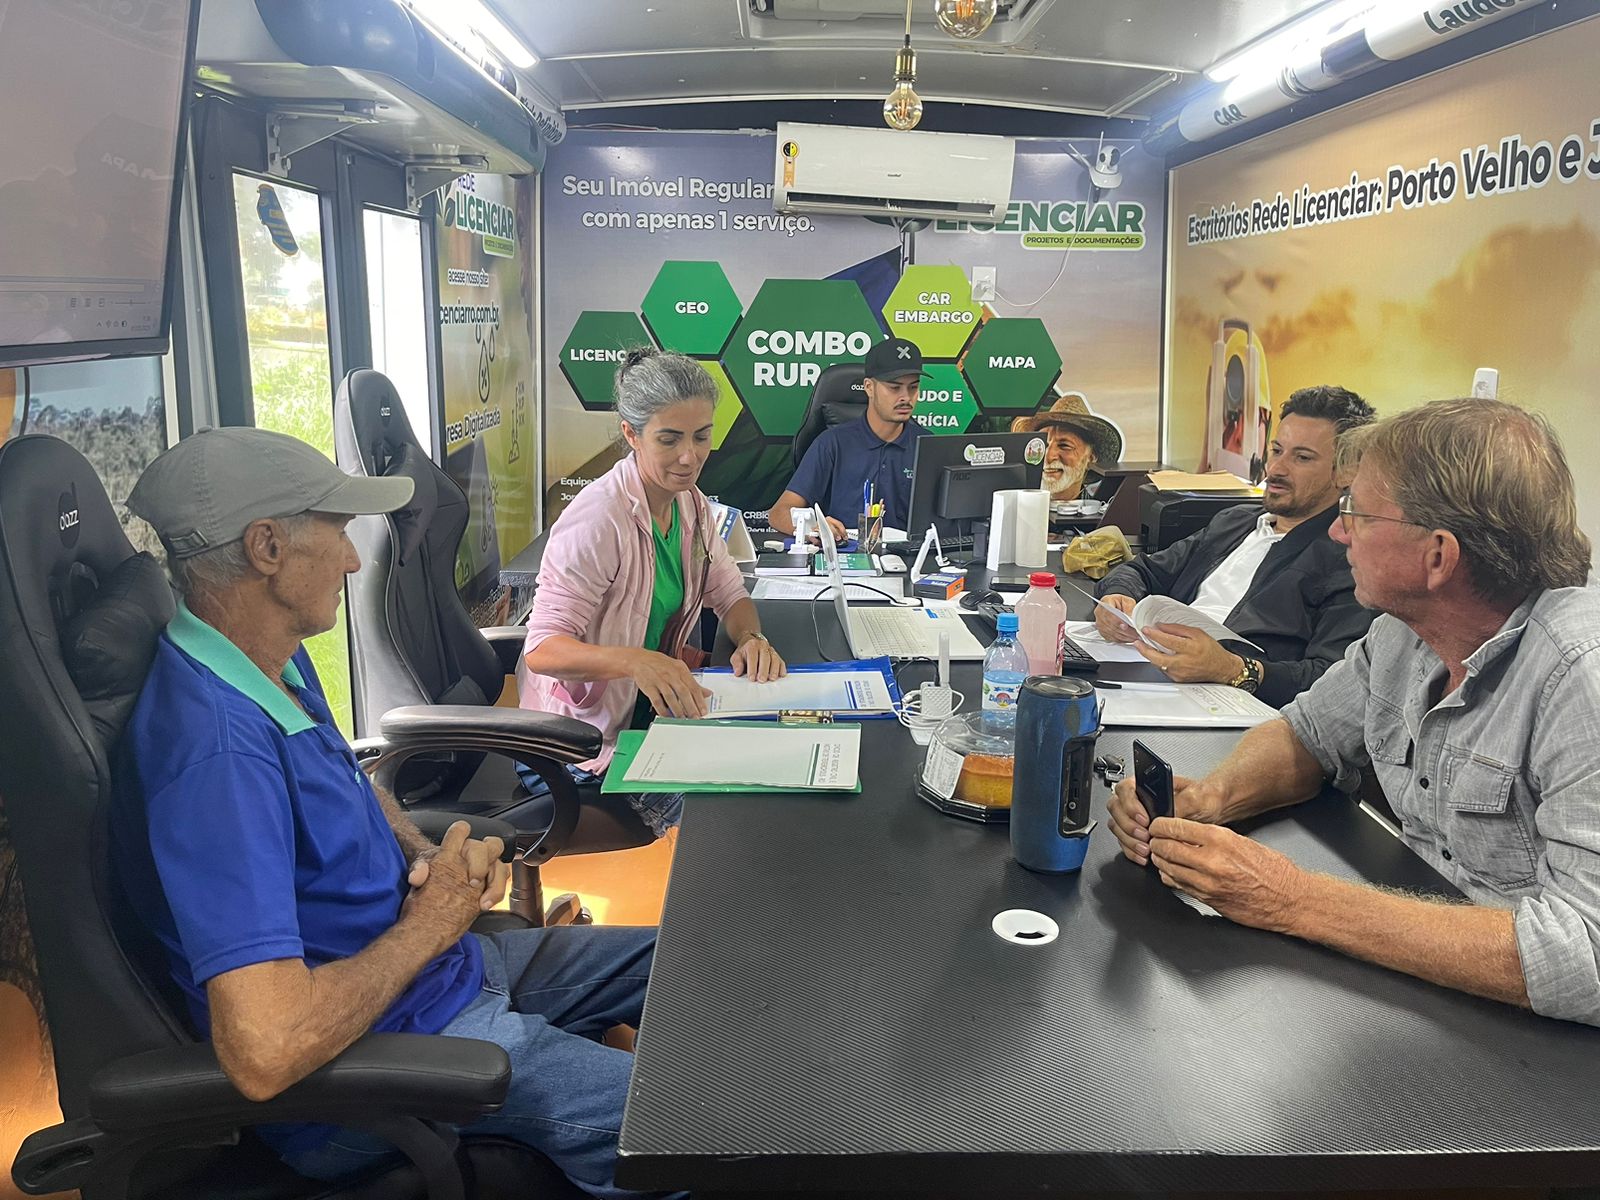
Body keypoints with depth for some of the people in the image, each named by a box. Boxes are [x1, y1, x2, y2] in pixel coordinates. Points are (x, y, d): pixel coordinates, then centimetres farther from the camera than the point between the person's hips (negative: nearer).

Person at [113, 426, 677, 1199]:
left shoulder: (280, 664, 1)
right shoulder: (218, 750, -31)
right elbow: (266, 1053, -38)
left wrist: (429, 855, -2)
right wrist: (428, 927, -21)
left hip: (438, 962, 10)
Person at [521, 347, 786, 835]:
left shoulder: (689, 503, 1)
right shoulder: (597, 521, -24)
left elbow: (730, 594, 9)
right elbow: (542, 650, -25)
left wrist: (751, 639, -15)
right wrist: (635, 661, -43)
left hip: (659, 699, 8)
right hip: (592, 729, -7)